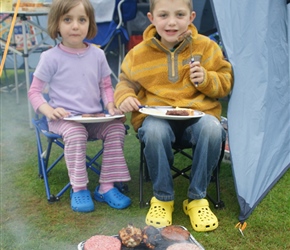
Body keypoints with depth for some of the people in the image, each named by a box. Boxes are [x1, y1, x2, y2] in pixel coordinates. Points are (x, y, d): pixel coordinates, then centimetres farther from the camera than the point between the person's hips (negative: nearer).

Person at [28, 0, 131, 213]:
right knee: (76, 132, -33)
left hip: (94, 117, 4)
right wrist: (50, 111, -19)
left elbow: (106, 86, 15)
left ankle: (106, 187, -13)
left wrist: (111, 105, -6)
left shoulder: (97, 54, 5)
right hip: (64, 119, -3)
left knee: (117, 127, -21)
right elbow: (34, 92, -1)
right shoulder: (51, 57, -5)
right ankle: (78, 189, -19)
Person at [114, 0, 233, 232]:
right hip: (156, 116, 0)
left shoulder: (206, 47, 3)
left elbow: (226, 82, 9)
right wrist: (125, 97, -9)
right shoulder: (139, 54, 2)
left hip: (198, 114, 1)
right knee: (155, 130, -37)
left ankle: (197, 198, -13)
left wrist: (207, 79, -13)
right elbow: (126, 82, 15)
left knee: (212, 128, -35)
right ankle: (162, 197, -12)